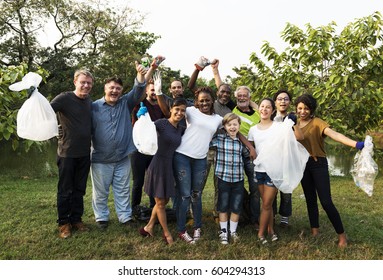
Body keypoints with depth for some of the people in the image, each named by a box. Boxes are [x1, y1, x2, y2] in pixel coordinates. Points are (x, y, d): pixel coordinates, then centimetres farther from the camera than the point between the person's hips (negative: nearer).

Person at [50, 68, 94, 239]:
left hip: (84, 153, 5)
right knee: (65, 190, 7)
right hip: (67, 153, -5)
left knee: (79, 189, 15)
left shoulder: (89, 101, 7)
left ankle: (76, 219, 29)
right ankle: (63, 223, 22)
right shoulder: (65, 98, -11)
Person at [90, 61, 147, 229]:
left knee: (123, 190, 14)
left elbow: (137, 92, -10)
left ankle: (125, 216, 26)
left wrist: (140, 74, -28)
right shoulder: (94, 107, -4)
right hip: (101, 159, -2)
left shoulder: (126, 103, 5)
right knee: (101, 191, 11)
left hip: (123, 158, 2)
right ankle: (101, 217, 28)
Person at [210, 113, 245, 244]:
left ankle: (233, 231, 26)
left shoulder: (242, 141, 5)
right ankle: (223, 232, 26)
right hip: (223, 178, -2)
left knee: (236, 207, 8)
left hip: (238, 179, 2)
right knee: (223, 206, 10)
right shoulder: (219, 138, -5)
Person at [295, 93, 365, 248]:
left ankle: (342, 235, 10)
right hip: (303, 165, 5)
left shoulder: (317, 122, -12)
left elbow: (334, 134, -28)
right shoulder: (295, 124, 6)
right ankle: (315, 231, 26)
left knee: (326, 202, -7)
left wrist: (356, 144, -43)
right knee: (310, 199, 13)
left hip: (318, 164, -5)